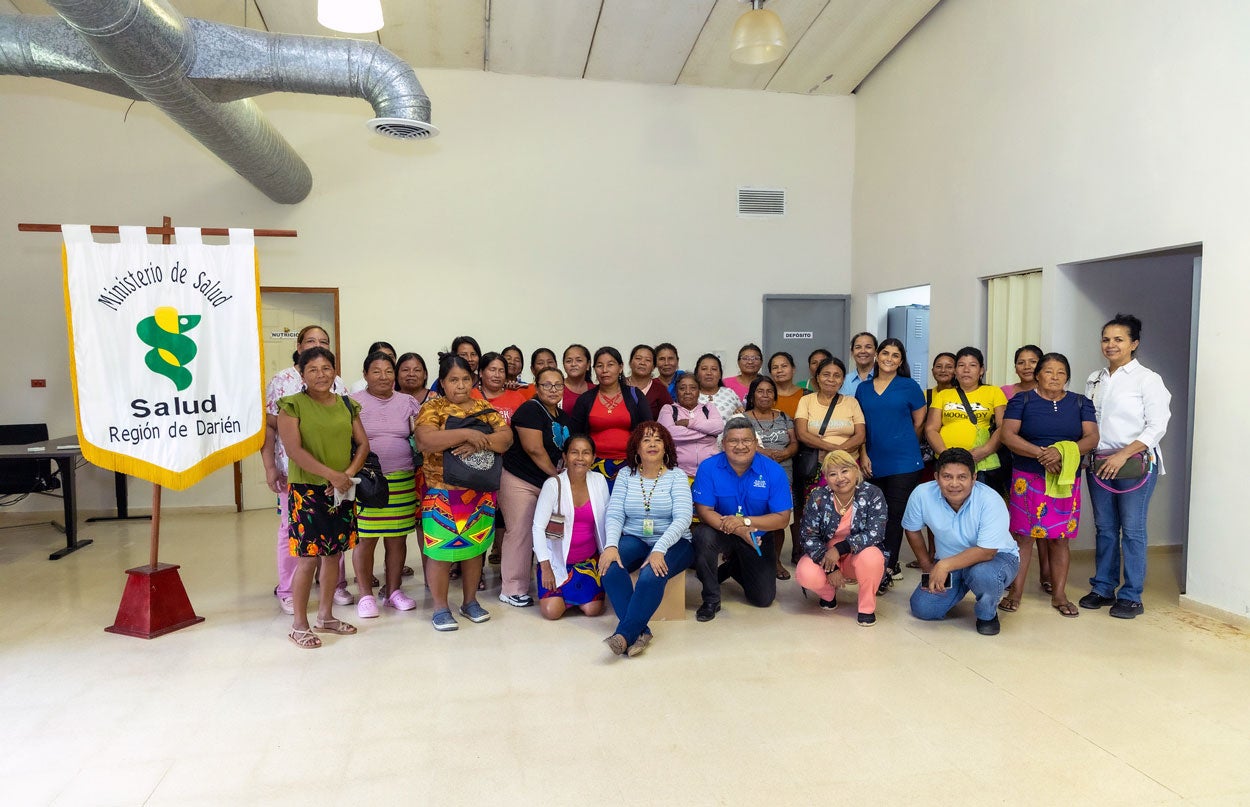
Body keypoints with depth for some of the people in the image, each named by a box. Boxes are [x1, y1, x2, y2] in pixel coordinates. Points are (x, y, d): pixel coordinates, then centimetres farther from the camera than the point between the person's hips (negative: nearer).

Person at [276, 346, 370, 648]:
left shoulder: (346, 405, 9)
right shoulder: (292, 405, -5)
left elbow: (363, 444, 7)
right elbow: (294, 450, -14)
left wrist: (348, 474, -9)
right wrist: (332, 474, -19)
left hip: (341, 491, 5)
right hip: (307, 490, -5)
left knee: (333, 554, 12)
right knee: (309, 558, -3)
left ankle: (325, 616, 27)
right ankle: (299, 626, 12)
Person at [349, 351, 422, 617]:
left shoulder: (407, 402, 11)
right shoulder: (354, 402, 2)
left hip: (402, 482, 3)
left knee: (397, 539, 8)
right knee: (365, 540, 0)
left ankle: (393, 591, 22)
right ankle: (365, 595, 14)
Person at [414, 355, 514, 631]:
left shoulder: (484, 408, 7)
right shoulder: (432, 408, -4)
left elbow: (506, 437, -5)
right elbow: (425, 440, -22)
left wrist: (480, 443, -23)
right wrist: (466, 433, -27)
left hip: (480, 493, 4)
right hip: (443, 493, -4)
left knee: (474, 547, 13)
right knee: (441, 550, 1)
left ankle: (470, 601, 27)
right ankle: (440, 608, 16)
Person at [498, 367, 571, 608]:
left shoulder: (563, 417, 14)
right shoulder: (530, 410, -12)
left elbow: (565, 449, 22)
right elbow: (534, 449, -18)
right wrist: (557, 475, -9)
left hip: (547, 482, 8)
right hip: (520, 482, -8)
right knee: (520, 533, -6)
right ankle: (512, 590, 4)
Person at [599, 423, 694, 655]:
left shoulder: (676, 476, -1)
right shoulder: (626, 474, 6)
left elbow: (682, 518, -13)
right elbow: (614, 514, -2)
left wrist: (659, 550, -28)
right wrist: (611, 545, -22)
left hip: (672, 542, -2)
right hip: (634, 539, 3)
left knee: (651, 575, -34)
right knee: (610, 565, -29)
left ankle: (624, 634, -26)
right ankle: (640, 631, -26)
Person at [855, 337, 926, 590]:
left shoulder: (909, 386, 1)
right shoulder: (863, 389, 10)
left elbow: (919, 421, 7)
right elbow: (860, 426, 12)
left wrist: (903, 445, 10)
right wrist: (863, 455, 3)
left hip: (904, 462, -4)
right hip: (874, 463, 4)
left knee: (895, 514, -4)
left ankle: (887, 570, 1)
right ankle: (893, 566, 21)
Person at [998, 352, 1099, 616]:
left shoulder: (1081, 403, 9)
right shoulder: (1022, 400, 2)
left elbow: (1092, 437, -3)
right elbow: (1007, 435, -9)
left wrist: (1062, 452, -21)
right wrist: (1040, 453, -21)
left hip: (1065, 480, 2)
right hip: (1027, 478, -2)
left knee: (1059, 538, 7)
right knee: (1023, 535, -1)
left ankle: (1059, 595, 17)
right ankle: (1015, 592, 8)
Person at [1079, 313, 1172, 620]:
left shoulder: (1147, 379, -4)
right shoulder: (1094, 380, 13)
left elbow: (1157, 426, -9)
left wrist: (1123, 455, -17)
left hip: (1136, 463, -5)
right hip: (1099, 463, 5)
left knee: (1132, 529, -1)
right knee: (1104, 528, 10)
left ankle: (1131, 596, 7)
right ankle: (1103, 588, 19)